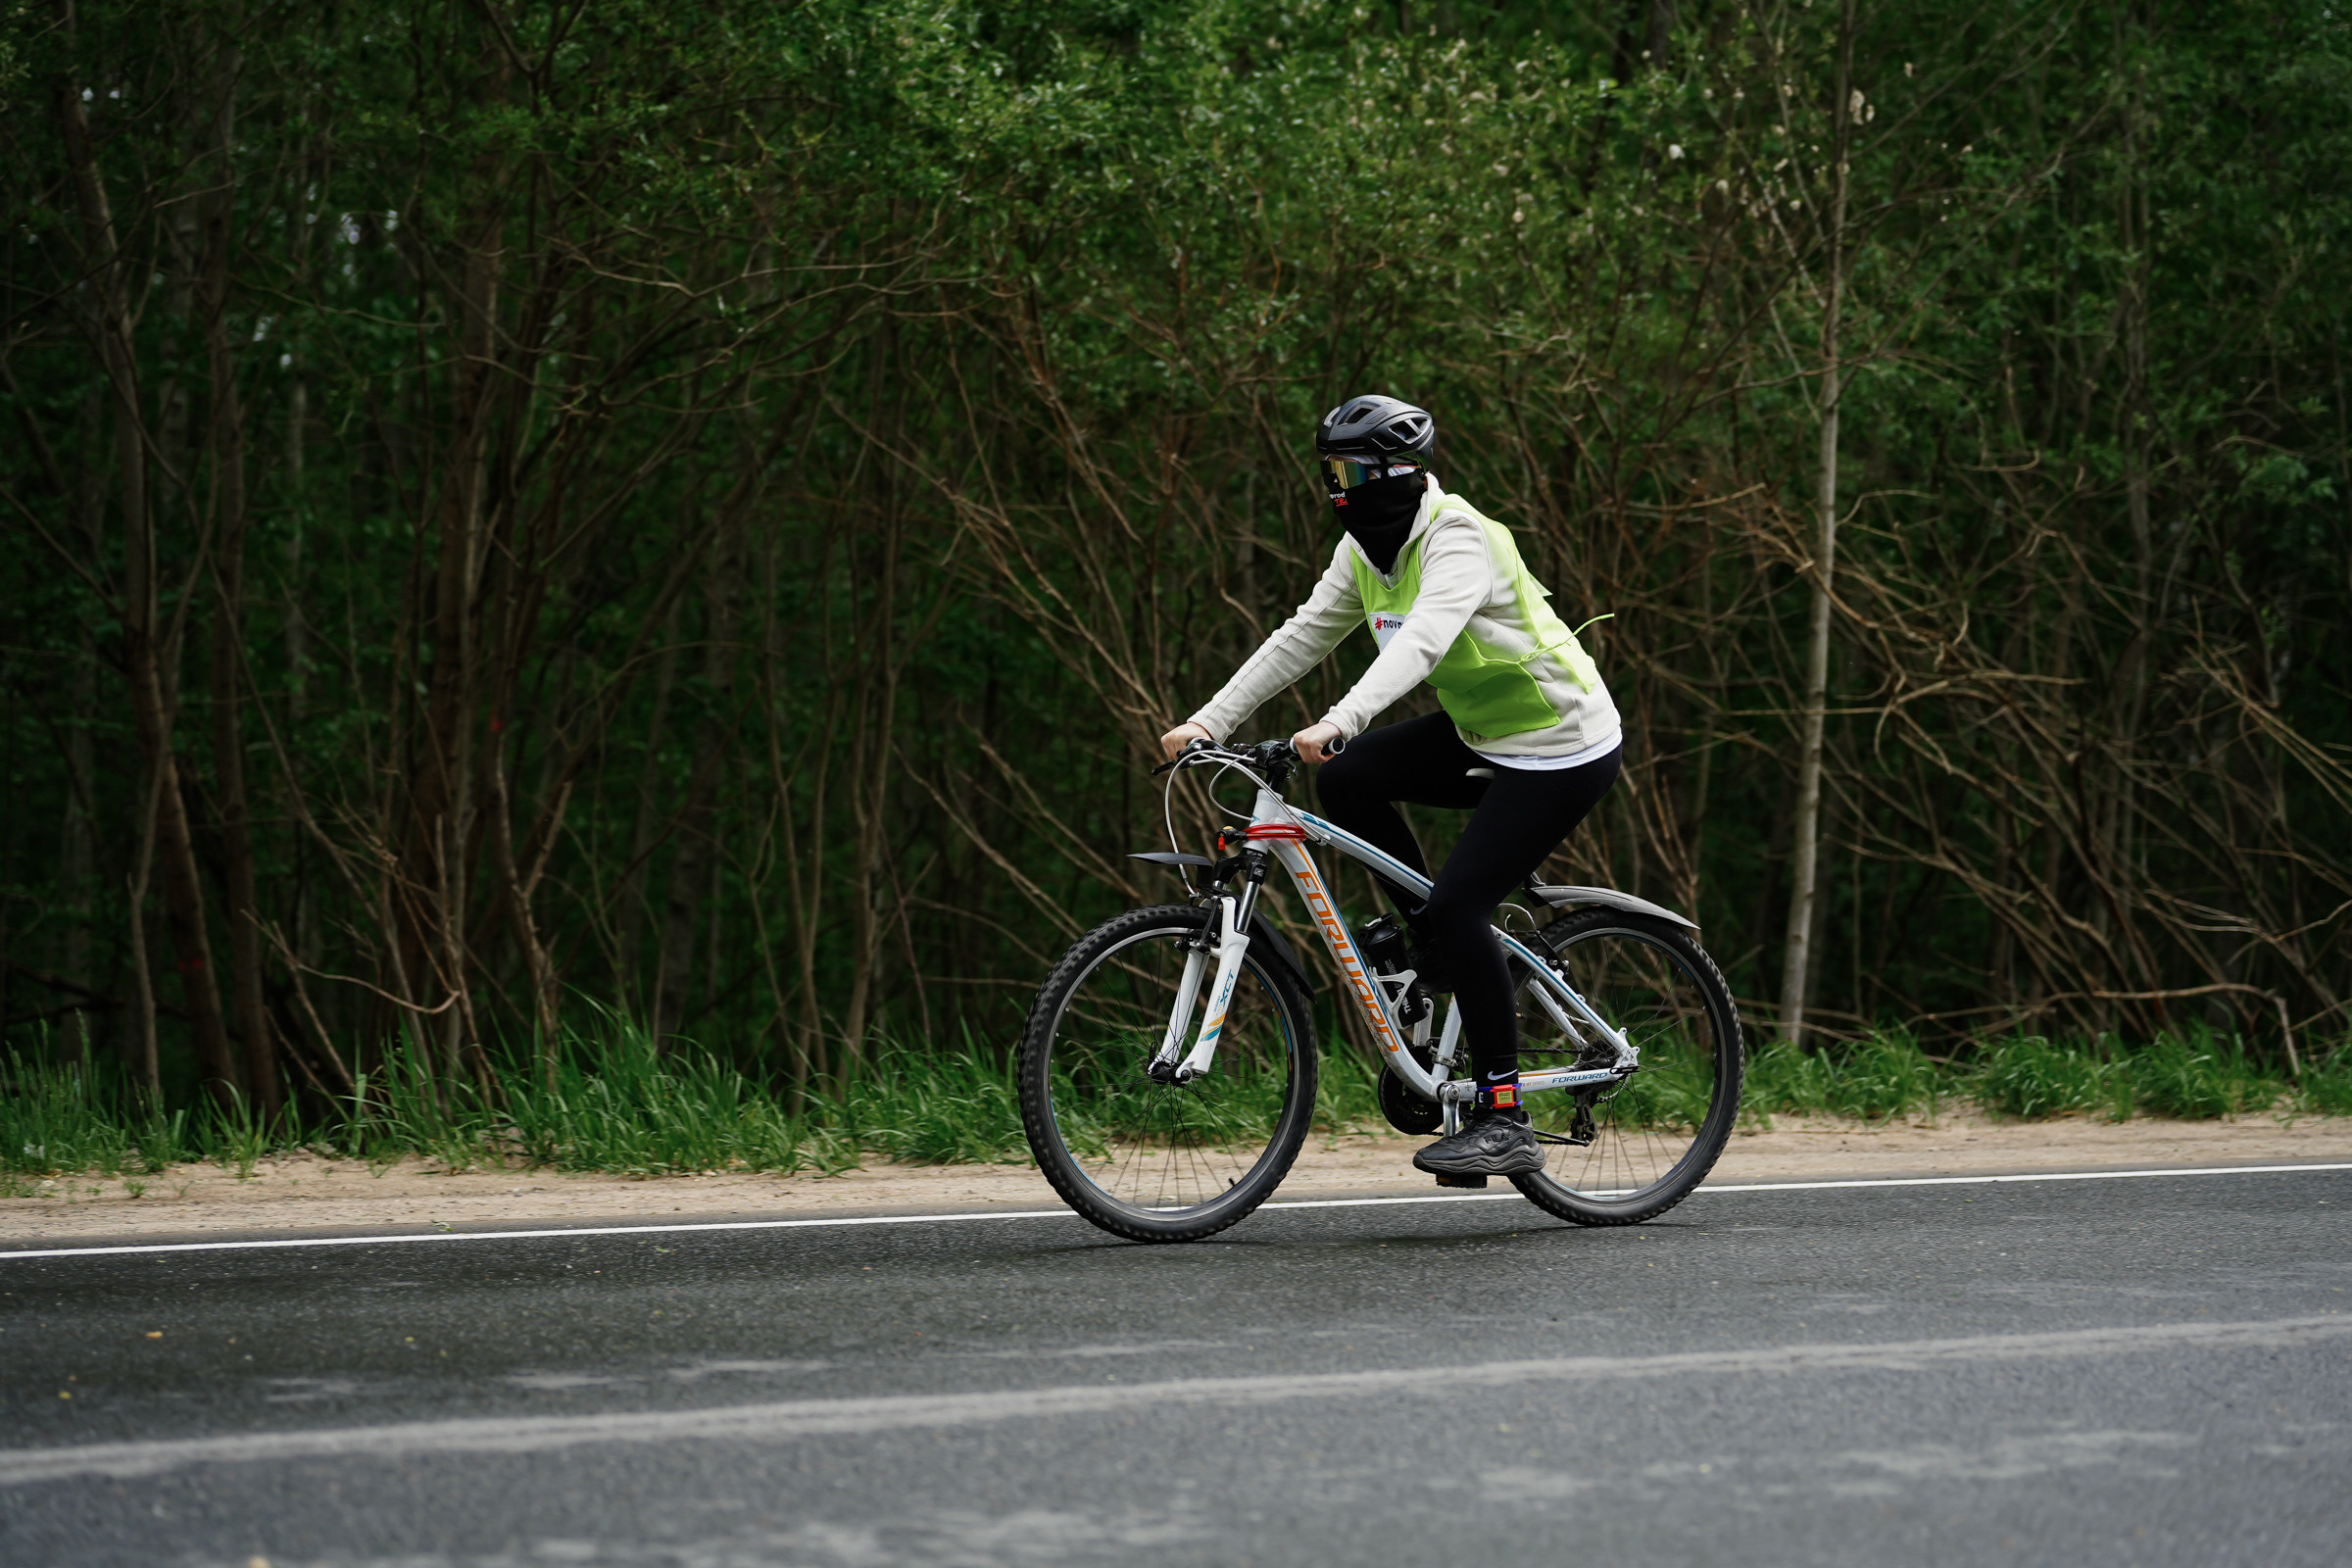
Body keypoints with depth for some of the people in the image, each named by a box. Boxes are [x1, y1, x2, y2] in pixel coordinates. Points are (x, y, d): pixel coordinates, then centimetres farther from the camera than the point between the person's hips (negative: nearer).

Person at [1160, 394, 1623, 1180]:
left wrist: (1339, 721, -55)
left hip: (1562, 751, -9)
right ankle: (1440, 950, 9)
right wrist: (1208, 721, -6)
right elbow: (1301, 637, 3)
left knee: (1460, 903, -18)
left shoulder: (1457, 539, -24)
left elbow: (1421, 640, -41)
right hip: (1481, 732, 9)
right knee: (1347, 780, -6)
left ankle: (1505, 1124, -12)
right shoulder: (1366, 549, 3)